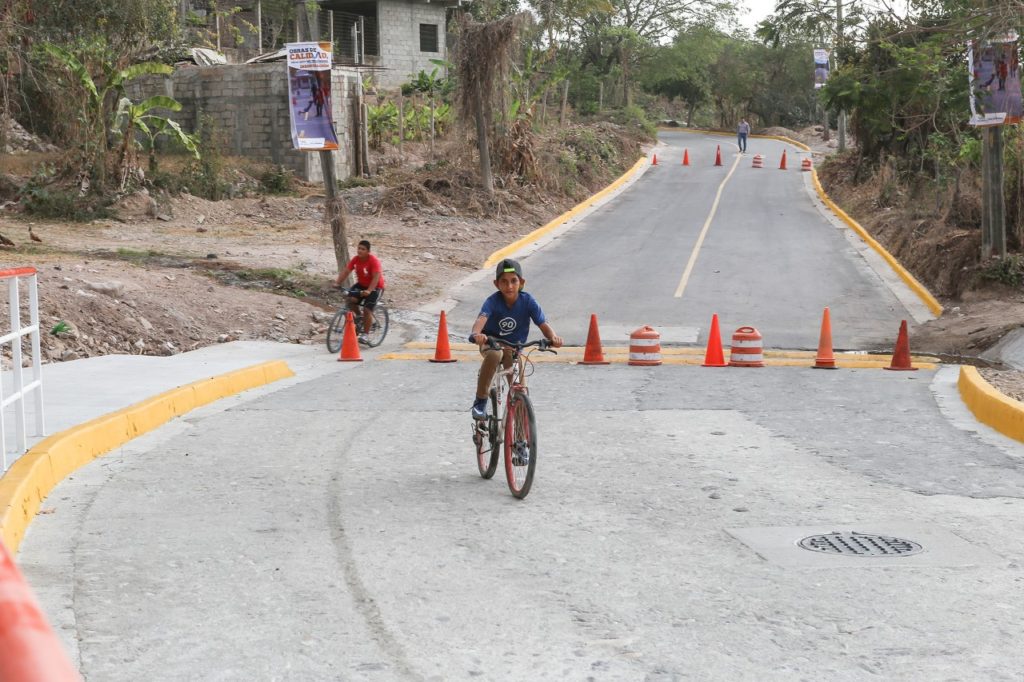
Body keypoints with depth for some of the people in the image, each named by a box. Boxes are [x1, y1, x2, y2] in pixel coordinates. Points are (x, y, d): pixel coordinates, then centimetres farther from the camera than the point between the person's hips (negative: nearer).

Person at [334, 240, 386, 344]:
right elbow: (346, 271, -9)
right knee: (351, 299, -20)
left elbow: (376, 277, -32)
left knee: (367, 310, -15)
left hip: (375, 287, -6)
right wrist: (337, 283, -23)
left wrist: (368, 291, -44)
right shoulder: (356, 259, -7)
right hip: (361, 285, 6)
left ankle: (364, 335, -1)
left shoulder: (374, 261, -24)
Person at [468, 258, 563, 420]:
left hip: (514, 345, 2)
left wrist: (553, 337, -46)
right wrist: (476, 334, -65)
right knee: (495, 354, -36)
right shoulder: (493, 301, -23)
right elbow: (482, 318, -41)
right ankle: (480, 401, -23)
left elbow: (543, 324, -23)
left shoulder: (528, 301, -18)